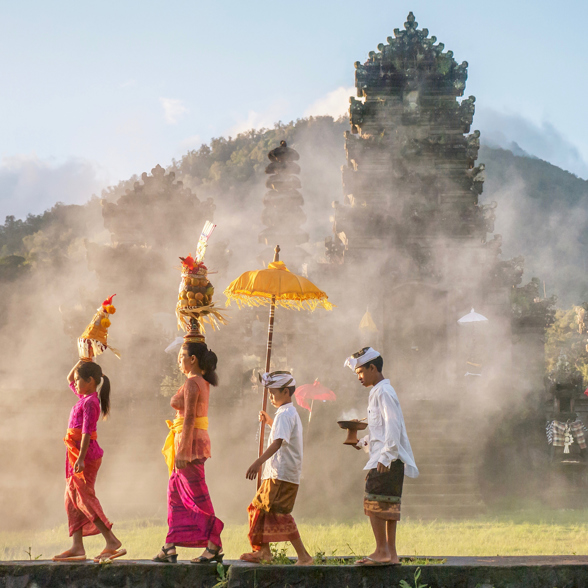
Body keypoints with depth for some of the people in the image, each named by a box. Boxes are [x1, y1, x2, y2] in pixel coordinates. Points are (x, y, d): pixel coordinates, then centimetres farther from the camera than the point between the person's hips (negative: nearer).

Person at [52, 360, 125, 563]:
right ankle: (77, 547, 9)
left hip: (86, 454, -10)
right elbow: (69, 379, 33)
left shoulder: (90, 402, -13)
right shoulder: (84, 397, 15)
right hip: (76, 455, 10)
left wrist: (81, 458, -27)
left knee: (84, 498, -11)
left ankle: (112, 542, -14)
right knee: (72, 500, 9)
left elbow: (87, 432, -21)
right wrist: (80, 363, 20)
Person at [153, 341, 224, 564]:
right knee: (175, 493, 12)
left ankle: (214, 546, -1)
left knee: (197, 497, -5)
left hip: (190, 441, -10)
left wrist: (182, 451, -20)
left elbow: (189, 419, -19)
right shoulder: (203, 383, 13)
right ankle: (170, 548, 13)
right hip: (198, 438, 10)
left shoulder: (191, 384, -15)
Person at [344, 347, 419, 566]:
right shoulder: (378, 392, 20)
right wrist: (364, 441, 15)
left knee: (374, 502, -11)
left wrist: (385, 457, -22)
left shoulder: (384, 392, -11)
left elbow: (392, 426, -19)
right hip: (386, 459, 10)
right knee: (388, 505, 8)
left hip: (387, 459, -10)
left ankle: (382, 551, -10)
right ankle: (391, 554, 9)